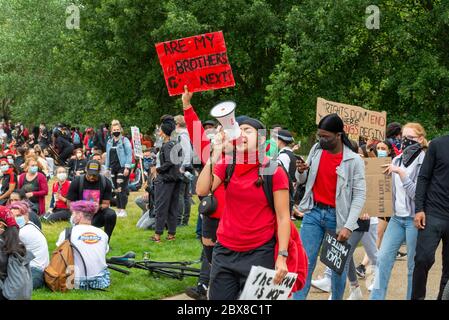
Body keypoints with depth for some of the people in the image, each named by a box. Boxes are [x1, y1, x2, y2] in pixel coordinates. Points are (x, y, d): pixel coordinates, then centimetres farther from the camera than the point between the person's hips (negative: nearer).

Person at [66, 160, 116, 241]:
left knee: (111, 214, -31)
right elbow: (70, 203, -1)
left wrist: (98, 207, -25)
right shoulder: (77, 182, -5)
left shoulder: (105, 182, -4)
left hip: (98, 215, 1)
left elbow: (106, 204, -3)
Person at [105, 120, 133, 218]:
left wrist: (127, 167, -16)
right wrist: (107, 168, 16)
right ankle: (118, 209, 14)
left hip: (122, 168, -6)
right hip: (113, 168, 6)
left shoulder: (125, 141, -4)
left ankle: (123, 210, -9)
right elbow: (107, 156, 21)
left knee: (121, 189, -11)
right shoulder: (109, 142, 15)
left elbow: (129, 154, -9)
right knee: (117, 190, 8)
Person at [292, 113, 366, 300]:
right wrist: (301, 172, -10)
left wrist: (348, 226, -19)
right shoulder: (316, 150, 4)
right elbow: (302, 180, 15)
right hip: (313, 212, 3)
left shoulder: (354, 161, -10)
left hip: (337, 216, -3)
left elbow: (360, 195, -11)